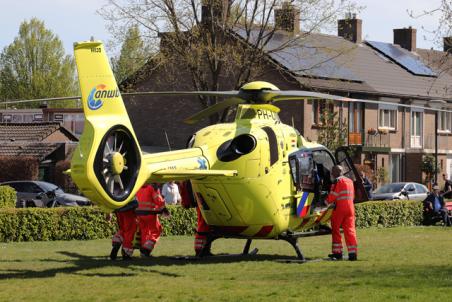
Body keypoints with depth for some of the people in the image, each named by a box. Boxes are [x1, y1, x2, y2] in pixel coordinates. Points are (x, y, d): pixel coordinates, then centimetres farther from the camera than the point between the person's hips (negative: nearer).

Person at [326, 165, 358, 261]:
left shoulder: (338, 181, -7)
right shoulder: (349, 181, 17)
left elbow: (332, 196, -12)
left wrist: (327, 201, 7)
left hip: (339, 208, -6)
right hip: (350, 207, 6)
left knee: (335, 230, 6)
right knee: (350, 230, 3)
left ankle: (337, 252, 7)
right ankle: (353, 253, -5)